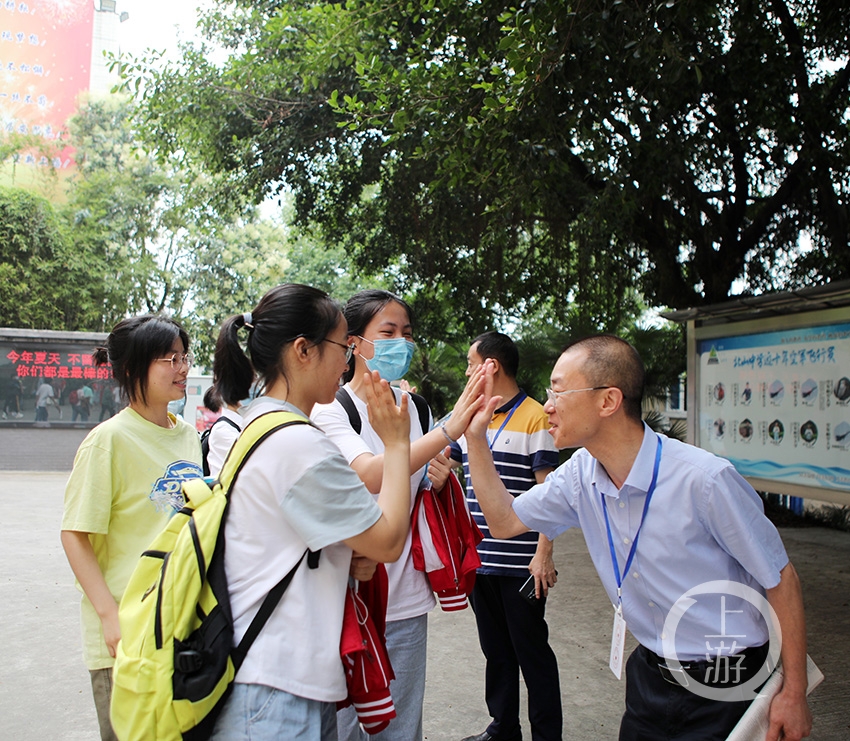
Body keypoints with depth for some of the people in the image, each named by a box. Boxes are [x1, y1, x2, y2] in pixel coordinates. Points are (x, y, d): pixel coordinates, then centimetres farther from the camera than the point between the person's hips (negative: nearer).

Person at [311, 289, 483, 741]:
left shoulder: (414, 408, 8)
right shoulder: (330, 408, -9)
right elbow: (370, 476, -27)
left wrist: (440, 482, -4)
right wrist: (448, 430, -32)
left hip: (407, 599, 5)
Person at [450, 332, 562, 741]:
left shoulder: (535, 417, -8)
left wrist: (544, 554, -16)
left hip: (521, 564, -6)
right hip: (478, 558, 7)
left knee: (531, 651, 5)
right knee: (495, 650, 18)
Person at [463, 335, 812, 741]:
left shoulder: (705, 479, -25)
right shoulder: (580, 475, -8)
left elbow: (779, 578, -14)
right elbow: (504, 520, 3)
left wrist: (794, 692, -10)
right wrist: (475, 436, -7)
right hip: (651, 676, 5)